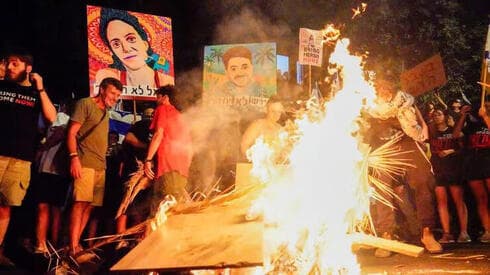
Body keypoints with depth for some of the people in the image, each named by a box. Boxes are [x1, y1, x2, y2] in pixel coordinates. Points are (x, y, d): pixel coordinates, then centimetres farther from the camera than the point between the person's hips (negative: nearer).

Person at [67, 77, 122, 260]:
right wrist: (74, 157, -19)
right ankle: (73, 247, -15)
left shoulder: (105, 112, 24)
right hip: (85, 163, -8)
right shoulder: (85, 104, 0)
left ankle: (76, 244, 8)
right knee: (80, 203, -14)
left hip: (100, 166, 8)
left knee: (89, 205, 4)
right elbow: (72, 132, -8)